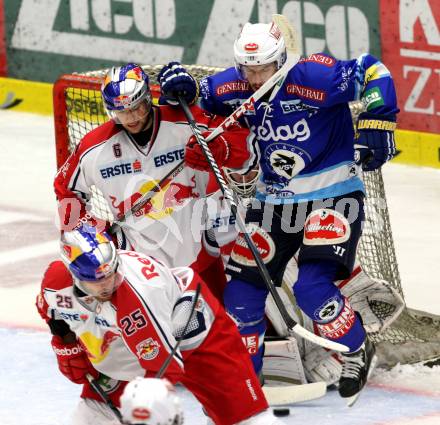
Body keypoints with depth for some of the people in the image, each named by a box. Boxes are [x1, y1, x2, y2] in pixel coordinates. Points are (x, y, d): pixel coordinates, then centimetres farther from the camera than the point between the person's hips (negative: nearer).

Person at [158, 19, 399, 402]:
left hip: (332, 196, -6)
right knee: (242, 288, 2)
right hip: (274, 200, 6)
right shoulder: (234, 86, -6)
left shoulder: (313, 76, -22)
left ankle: (359, 355, 7)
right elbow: (200, 98, 5)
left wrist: (377, 126, -19)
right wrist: (179, 87, -18)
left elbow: (371, 72, -17)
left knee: (313, 290, -19)